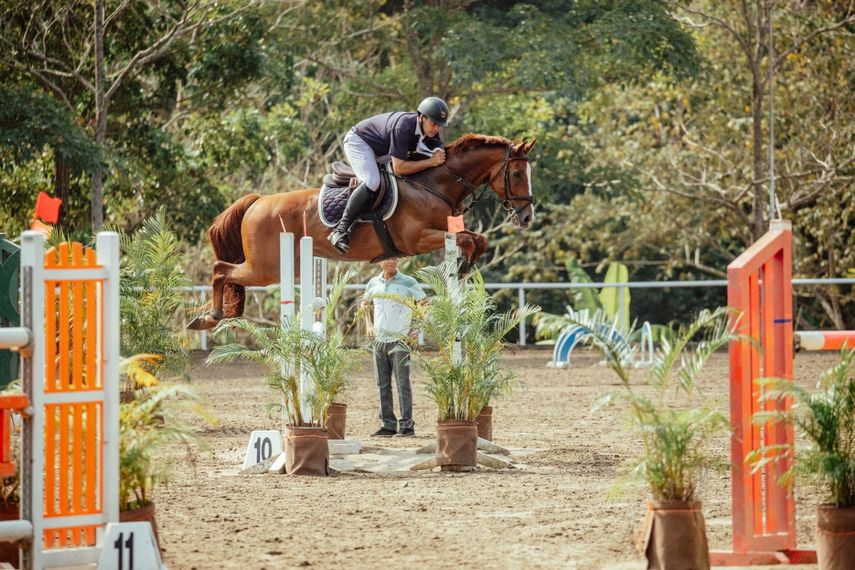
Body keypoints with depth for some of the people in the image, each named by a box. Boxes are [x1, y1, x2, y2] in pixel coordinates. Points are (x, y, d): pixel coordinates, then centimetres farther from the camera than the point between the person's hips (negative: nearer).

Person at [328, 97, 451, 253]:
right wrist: (431, 162, -37)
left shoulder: (431, 133, -13)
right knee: (372, 182, -30)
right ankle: (340, 230, -31)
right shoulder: (403, 127, -37)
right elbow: (399, 168, -38)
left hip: (381, 151, 9)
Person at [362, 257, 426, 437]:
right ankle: (387, 425, 10)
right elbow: (365, 303, 28)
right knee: (383, 385, 6)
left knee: (403, 383, -7)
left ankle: (407, 425, -7)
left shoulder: (408, 283, -4)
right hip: (379, 340, 5)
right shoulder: (374, 283, 9)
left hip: (399, 340, -5)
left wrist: (416, 328, -5)